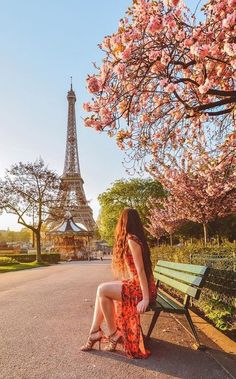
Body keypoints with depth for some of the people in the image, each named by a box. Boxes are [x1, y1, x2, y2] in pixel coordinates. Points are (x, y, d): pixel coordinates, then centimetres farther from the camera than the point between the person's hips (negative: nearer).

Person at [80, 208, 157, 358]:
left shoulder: (131, 240, -16)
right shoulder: (135, 238, 13)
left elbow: (140, 270, -21)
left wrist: (145, 299, -22)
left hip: (142, 288, -9)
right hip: (136, 284, 9)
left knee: (102, 290, -13)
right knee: (102, 290, 7)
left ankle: (113, 335, 1)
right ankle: (95, 332, 11)